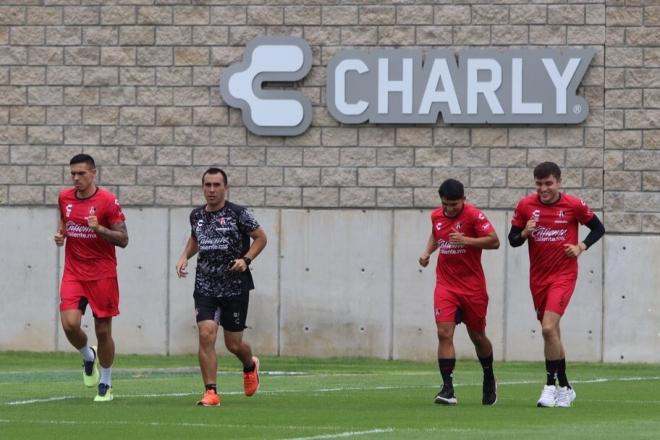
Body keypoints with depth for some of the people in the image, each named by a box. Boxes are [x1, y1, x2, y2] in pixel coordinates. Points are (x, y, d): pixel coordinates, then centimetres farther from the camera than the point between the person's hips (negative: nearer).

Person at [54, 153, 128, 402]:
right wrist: (60, 234, 4)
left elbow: (123, 240, -8)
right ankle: (88, 357, 18)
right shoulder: (65, 198, 5)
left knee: (103, 331, 2)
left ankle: (105, 384, 19)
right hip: (73, 273, 3)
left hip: (102, 276, -3)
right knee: (69, 324, -15)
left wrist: (98, 228, -23)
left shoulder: (108, 201, -9)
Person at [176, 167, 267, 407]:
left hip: (235, 287, -3)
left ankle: (250, 365, 42)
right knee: (206, 334, -16)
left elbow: (260, 237, 2)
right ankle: (211, 392, -11)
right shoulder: (196, 215, 7)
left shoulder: (238, 214, -7)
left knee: (234, 344, 5)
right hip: (205, 287, 3)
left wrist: (246, 259, -13)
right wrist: (184, 257, 8)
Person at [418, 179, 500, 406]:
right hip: (445, 284, 3)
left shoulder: (473, 215, -12)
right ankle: (447, 389, -15)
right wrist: (427, 251, 7)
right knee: (444, 333, -14)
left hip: (473, 286, -3)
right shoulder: (436, 216, 5)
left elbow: (494, 241, -17)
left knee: (477, 336, 10)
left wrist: (466, 240, -28)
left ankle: (489, 381, 35)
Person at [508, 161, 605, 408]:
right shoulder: (526, 206, -1)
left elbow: (598, 228, 6)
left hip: (564, 275, -4)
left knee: (549, 328, -20)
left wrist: (581, 247, -9)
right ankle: (565, 388, 23)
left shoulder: (574, 205, -7)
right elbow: (513, 239, 5)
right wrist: (524, 233, -16)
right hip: (538, 277, 4)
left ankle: (551, 386, -12)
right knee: (551, 332, 10)